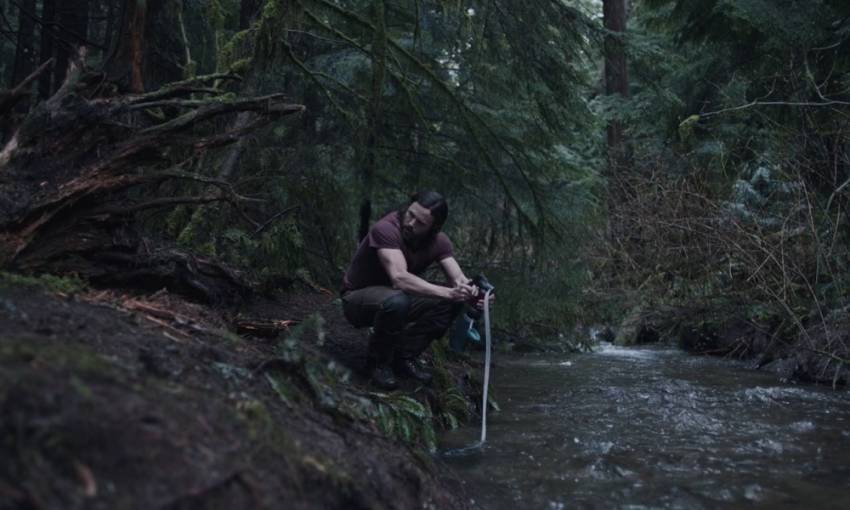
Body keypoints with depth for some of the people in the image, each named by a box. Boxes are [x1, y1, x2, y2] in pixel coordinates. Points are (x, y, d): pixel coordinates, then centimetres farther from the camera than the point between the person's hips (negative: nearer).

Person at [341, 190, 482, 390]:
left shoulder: (439, 241, -9)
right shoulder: (386, 229, -29)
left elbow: (458, 278, -16)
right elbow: (400, 278, -40)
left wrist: (469, 290, -40)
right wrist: (447, 292, -46)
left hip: (396, 297, 6)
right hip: (357, 299, -6)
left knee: (452, 302, -13)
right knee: (396, 301, -39)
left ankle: (403, 358, 0)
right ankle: (379, 363, -12)